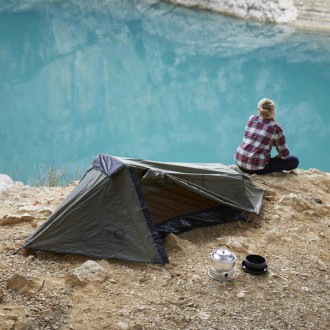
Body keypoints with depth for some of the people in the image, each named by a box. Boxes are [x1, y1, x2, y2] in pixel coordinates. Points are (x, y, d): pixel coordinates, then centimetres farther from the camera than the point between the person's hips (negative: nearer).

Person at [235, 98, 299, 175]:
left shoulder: (251, 119, 5)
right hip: (257, 168, -6)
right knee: (294, 161, 5)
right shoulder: (275, 127, -8)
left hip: (240, 162, 6)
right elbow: (284, 154, -4)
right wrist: (279, 156, 18)